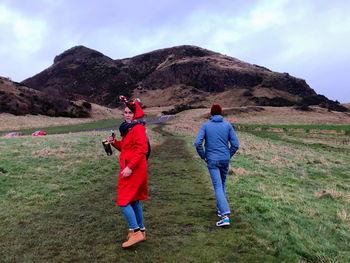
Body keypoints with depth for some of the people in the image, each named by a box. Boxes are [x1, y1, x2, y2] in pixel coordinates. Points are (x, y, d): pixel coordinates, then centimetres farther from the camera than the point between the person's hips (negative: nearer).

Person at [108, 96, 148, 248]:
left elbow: (142, 150, -22)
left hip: (134, 170, -10)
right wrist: (115, 143, 8)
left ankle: (136, 232, -2)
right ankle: (141, 231, 25)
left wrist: (130, 167, -24)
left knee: (124, 201, -8)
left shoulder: (138, 128, -14)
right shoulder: (128, 128, 17)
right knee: (134, 201, 15)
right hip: (129, 168, 10)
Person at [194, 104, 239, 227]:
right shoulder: (228, 125, 2)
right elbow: (235, 144, -3)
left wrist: (203, 156, 1)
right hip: (225, 159, 3)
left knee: (218, 187, -5)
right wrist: (229, 156, 11)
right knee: (222, 184, 23)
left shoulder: (205, 126, -2)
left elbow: (197, 143, -13)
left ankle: (225, 215, -16)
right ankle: (220, 208, 34)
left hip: (212, 160, -2)